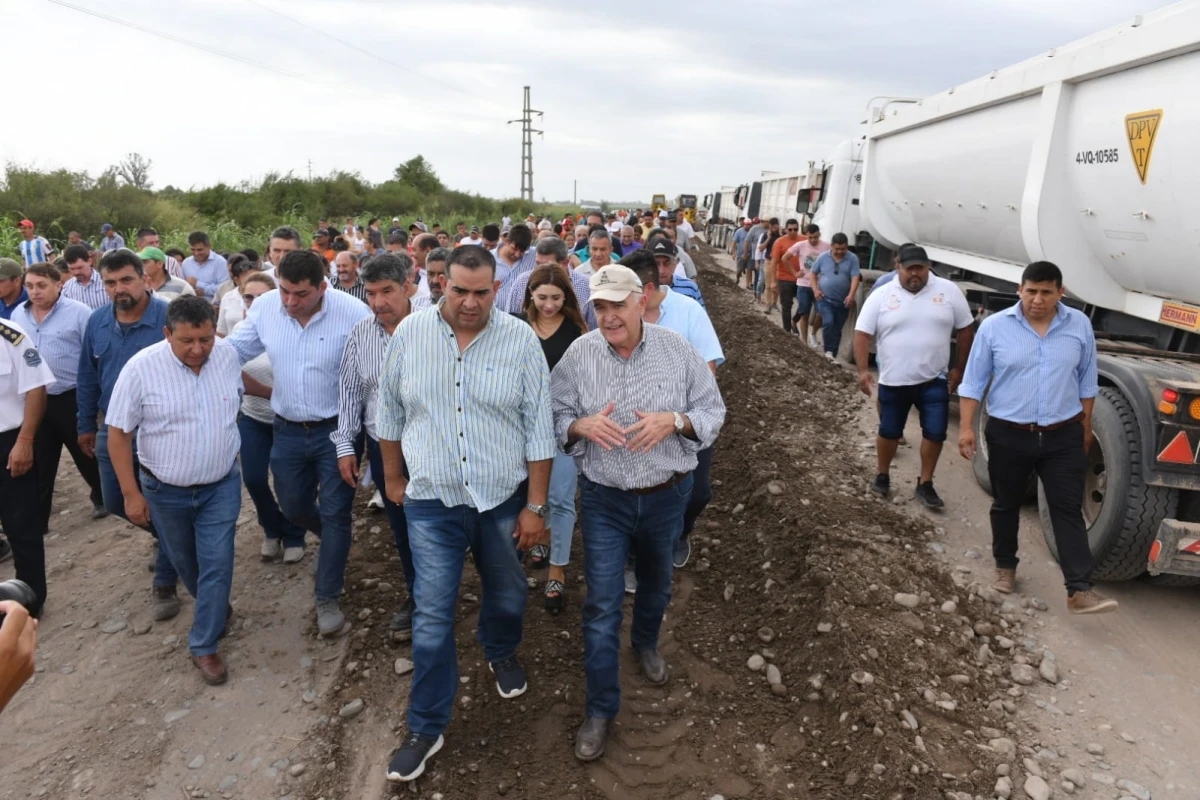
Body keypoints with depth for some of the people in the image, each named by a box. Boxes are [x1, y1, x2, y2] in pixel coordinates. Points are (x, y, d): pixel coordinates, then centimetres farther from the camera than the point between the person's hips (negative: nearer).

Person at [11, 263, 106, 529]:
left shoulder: (79, 312, -11)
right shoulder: (18, 315, 6)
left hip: (72, 399, -5)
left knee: (87, 455, 12)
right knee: (38, 464, 12)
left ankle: (102, 497, 35)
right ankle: (36, 521, 21)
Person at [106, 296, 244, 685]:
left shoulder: (228, 356, -12)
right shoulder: (141, 367, -20)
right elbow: (119, 433, -11)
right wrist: (132, 493, -10)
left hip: (221, 485, 1)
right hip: (165, 490, 0)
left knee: (217, 565, -1)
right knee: (184, 561, 19)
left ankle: (203, 645, 15)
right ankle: (215, 606, 47)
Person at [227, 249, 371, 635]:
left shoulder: (353, 313, -21)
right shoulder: (264, 307, -8)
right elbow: (232, 353, 5)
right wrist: (265, 390, -3)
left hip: (337, 430, -4)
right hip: (288, 431, 5)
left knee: (334, 514, 5)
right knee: (294, 508, 19)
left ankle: (327, 598, 21)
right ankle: (336, 543, 51)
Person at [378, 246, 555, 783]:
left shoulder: (520, 341, -9)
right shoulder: (410, 335, -5)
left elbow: (538, 429, -6)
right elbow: (391, 414, 8)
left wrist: (535, 506, -5)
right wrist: (393, 478, 13)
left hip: (504, 498, 1)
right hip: (433, 502, 0)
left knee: (507, 593, 20)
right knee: (432, 616, 3)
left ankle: (501, 652, 53)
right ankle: (425, 727, 21)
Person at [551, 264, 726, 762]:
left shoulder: (677, 350, -8)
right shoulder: (579, 354, -8)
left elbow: (713, 411, -4)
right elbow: (555, 417, -4)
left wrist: (673, 421, -24)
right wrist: (582, 425, -26)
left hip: (666, 495, 2)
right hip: (604, 499, -1)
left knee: (656, 584, 25)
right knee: (601, 604, 0)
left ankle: (646, 644, 56)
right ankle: (600, 709, 16)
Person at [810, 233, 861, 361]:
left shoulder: (852, 259, -5)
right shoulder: (823, 257, -1)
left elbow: (855, 277, -13)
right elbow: (813, 274, 8)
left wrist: (851, 295, -27)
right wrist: (815, 290, -5)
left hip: (842, 301, 1)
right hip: (825, 299, -1)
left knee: (837, 329, 8)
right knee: (828, 322, -21)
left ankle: (834, 354, 19)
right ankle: (829, 350, -8)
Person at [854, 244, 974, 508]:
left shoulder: (949, 291, -2)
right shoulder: (881, 296, -5)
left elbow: (966, 329, 5)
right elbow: (862, 334, -6)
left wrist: (959, 368, 2)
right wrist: (862, 370, -16)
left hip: (934, 380, 1)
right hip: (893, 381, -1)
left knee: (935, 433, 3)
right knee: (889, 432, 11)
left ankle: (925, 484, 19)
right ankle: (882, 476, 32)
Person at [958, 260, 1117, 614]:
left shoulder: (1080, 326, -1)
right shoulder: (994, 327, -7)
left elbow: (1086, 379, 10)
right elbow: (974, 381, -3)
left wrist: (1086, 424, 13)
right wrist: (966, 426, -8)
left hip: (1064, 436, 1)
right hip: (1008, 435, -1)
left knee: (1069, 510, -2)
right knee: (1006, 506, 13)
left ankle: (1079, 591, -2)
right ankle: (1005, 567, 33)